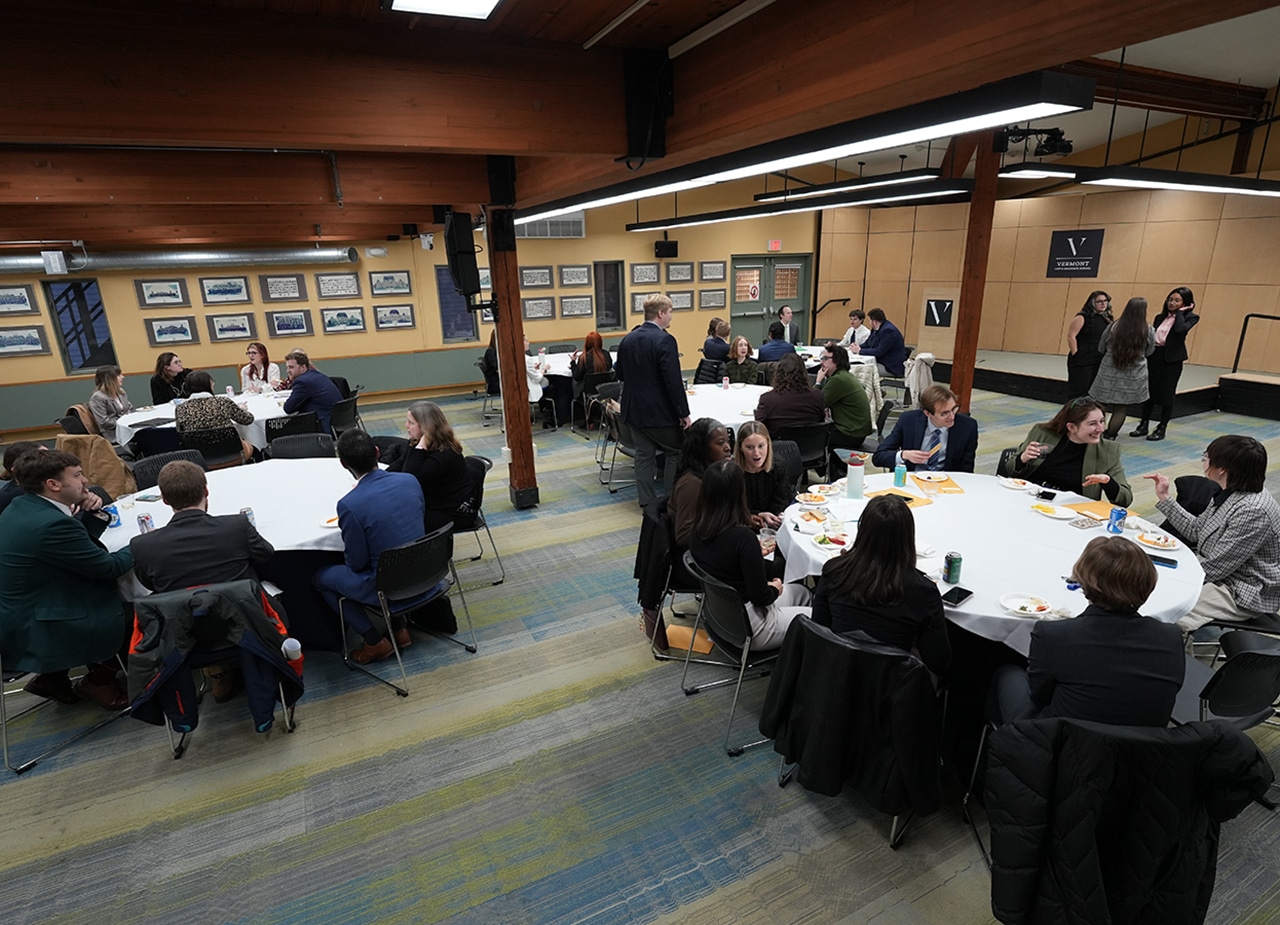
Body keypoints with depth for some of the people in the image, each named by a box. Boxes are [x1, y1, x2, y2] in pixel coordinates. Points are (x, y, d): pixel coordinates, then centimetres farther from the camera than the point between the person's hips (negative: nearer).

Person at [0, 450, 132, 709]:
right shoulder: (51, 524, -29)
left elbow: (80, 545, 11)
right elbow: (108, 568, -20)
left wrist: (94, 514, -6)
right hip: (37, 631, -10)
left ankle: (52, 676, 22)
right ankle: (99, 680, 17)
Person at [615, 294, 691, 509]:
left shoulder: (627, 340, 5)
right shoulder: (664, 340, -18)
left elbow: (620, 374, 13)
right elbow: (673, 381, -21)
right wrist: (683, 413, -14)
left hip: (634, 409, 7)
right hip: (660, 410, -7)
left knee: (644, 455, 12)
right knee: (675, 452, 10)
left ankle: (647, 502, 17)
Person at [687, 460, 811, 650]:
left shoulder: (698, 531, -7)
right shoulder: (743, 537, -29)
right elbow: (760, 597, -22)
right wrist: (775, 589, -1)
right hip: (747, 627, -7)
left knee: (800, 591, 23)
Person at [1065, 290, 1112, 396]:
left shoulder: (1107, 319, 12)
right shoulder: (1082, 317, -7)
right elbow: (1071, 336, -12)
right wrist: (1076, 354, -13)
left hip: (1100, 363, 6)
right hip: (1082, 362, -6)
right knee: (1079, 393, -3)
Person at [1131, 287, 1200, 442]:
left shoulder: (1190, 317, -1)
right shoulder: (1160, 317, 12)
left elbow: (1181, 329, -23)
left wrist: (1180, 312, -10)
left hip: (1172, 359, -4)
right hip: (1154, 355, 4)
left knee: (1166, 394, 1)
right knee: (1149, 391, 7)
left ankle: (1161, 429, 11)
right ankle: (1143, 425, 17)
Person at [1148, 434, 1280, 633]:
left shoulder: (1252, 511, -29)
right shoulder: (1229, 492, 0)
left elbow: (1213, 568, -25)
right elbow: (1196, 530, 12)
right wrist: (1164, 498, 10)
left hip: (1244, 594, -9)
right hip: (1218, 572, 9)